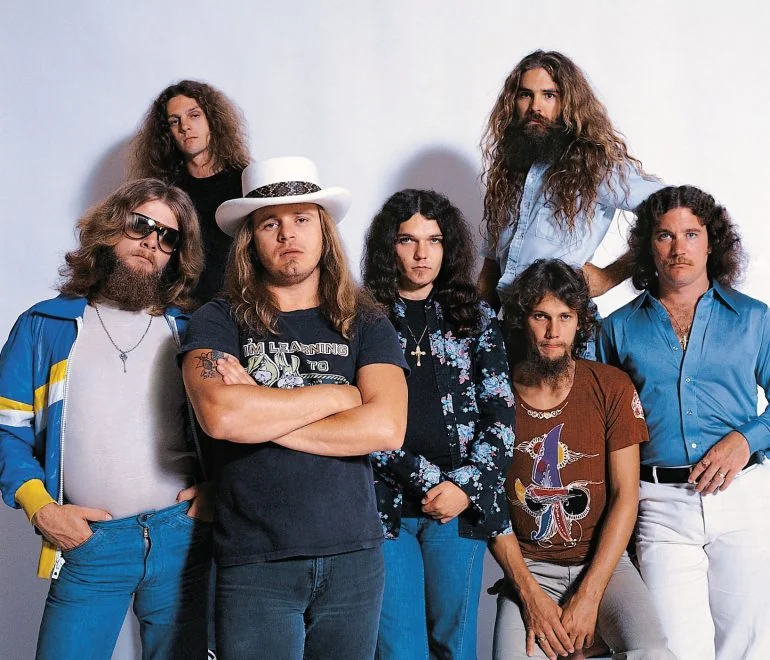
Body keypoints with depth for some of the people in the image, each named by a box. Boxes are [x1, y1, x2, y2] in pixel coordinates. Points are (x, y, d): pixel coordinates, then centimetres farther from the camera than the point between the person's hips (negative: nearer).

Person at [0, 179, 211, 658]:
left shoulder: (190, 331, 10)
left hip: (183, 535, 1)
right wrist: (40, 507, -6)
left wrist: (216, 488, -2)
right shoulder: (46, 326, 7)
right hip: (87, 544, -1)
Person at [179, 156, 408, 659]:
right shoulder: (220, 321, 1)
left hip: (353, 558, 2)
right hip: (254, 562, -2)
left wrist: (260, 415, -11)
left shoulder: (366, 325, 5)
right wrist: (339, 394, -9)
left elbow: (386, 428, -11)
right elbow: (219, 414, -19)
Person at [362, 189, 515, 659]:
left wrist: (467, 485, -8)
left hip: (462, 502, 2)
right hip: (386, 502, -2)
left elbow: (501, 412, 4)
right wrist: (427, 480, -12)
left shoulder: (475, 318, 11)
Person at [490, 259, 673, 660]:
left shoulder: (612, 387, -1)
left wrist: (588, 596, -12)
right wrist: (530, 594, -12)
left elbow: (625, 496, -4)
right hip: (528, 568, 0)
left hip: (602, 562, 0)